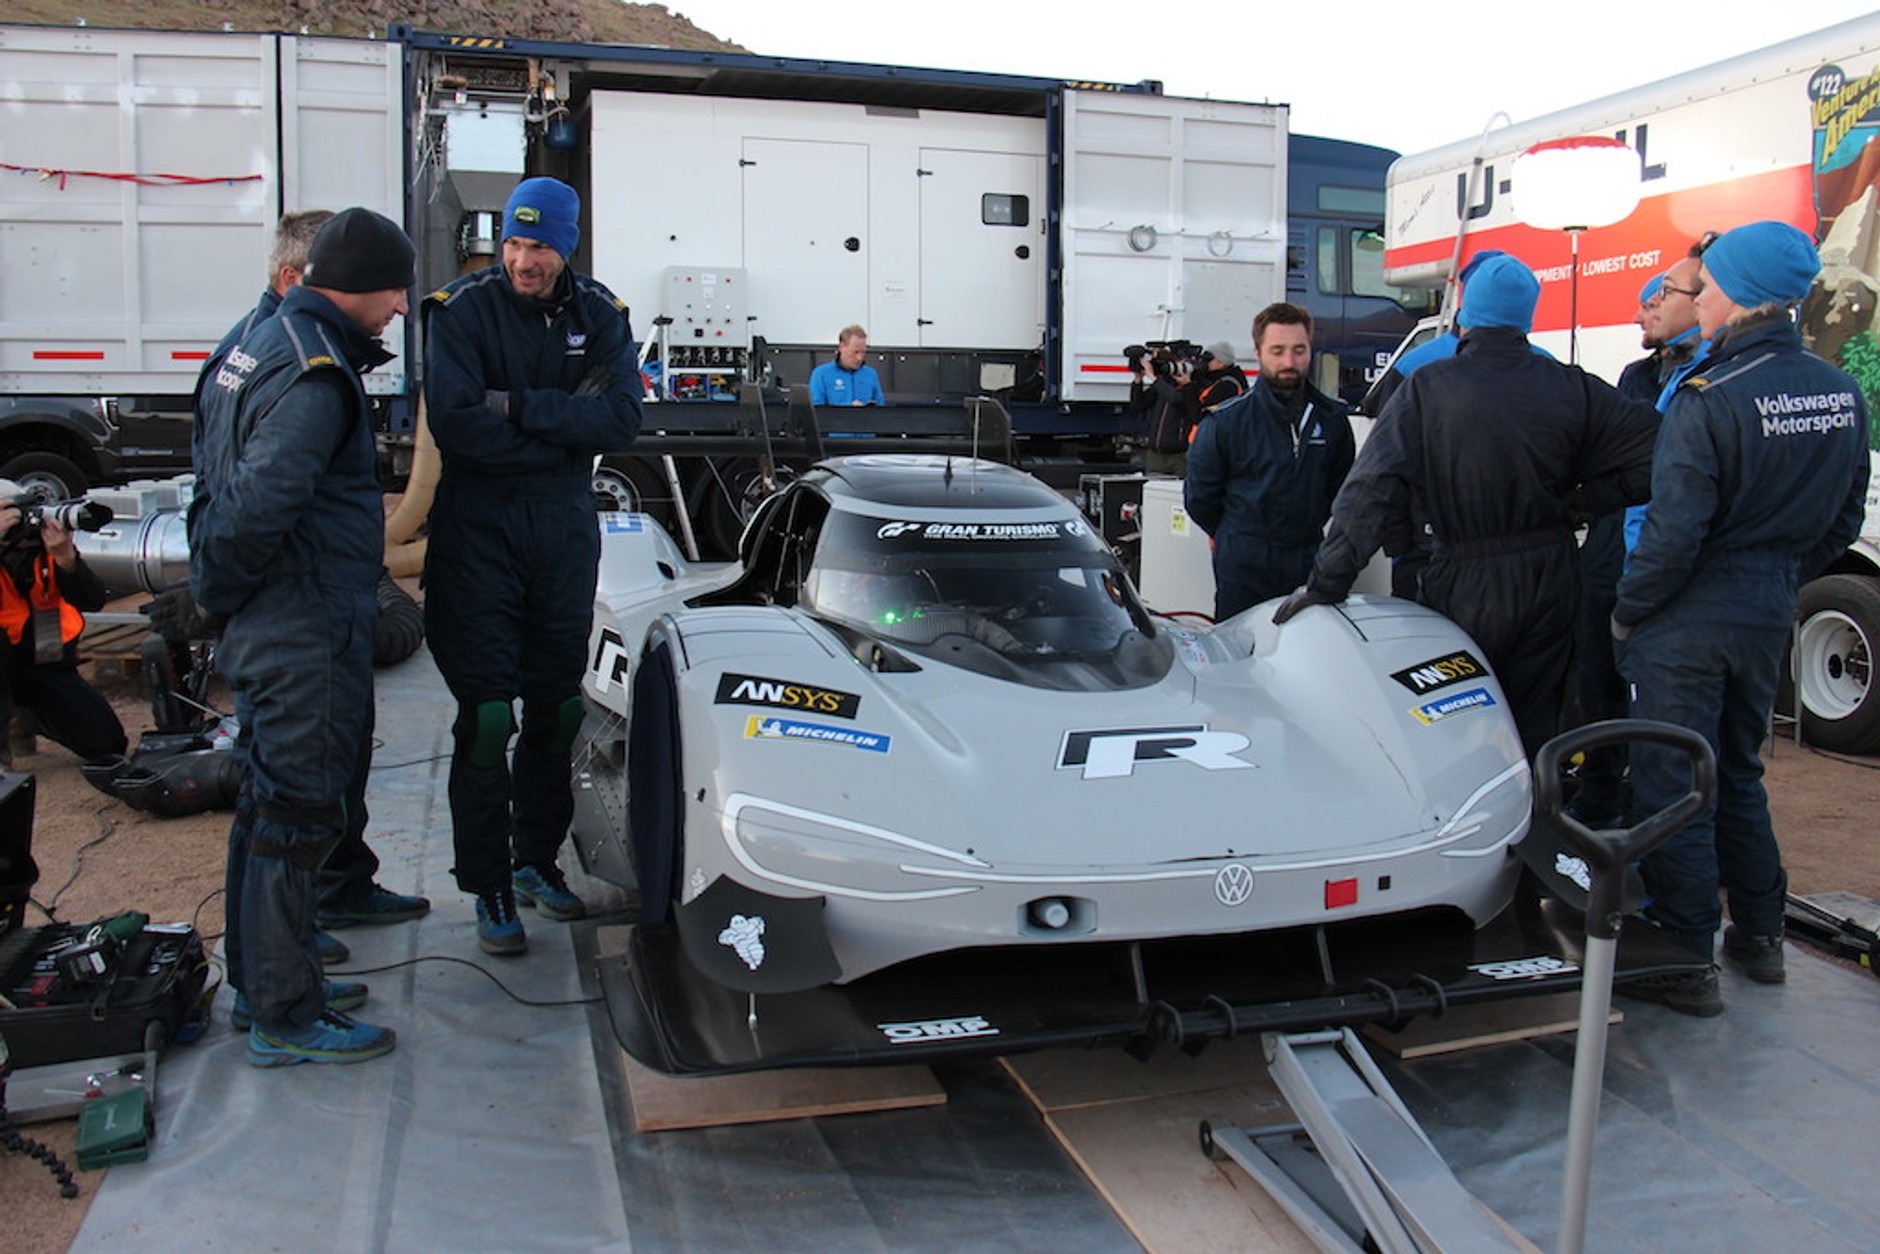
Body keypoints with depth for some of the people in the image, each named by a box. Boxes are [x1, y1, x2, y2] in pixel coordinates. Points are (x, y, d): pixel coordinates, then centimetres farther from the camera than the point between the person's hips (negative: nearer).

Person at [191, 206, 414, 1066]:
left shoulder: (262, 345, 14)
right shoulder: (314, 373, -19)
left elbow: (223, 487, 16)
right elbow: (261, 500, -29)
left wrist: (216, 585, 13)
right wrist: (219, 589, -14)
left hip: (269, 630, 11)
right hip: (306, 632, -11)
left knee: (268, 803, 19)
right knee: (297, 813, -2)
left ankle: (261, 982, 33)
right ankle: (285, 1018, 9)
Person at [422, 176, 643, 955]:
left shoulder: (599, 317, 4)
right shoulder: (462, 310, -6)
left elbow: (621, 421, -10)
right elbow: (456, 424, -19)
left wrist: (520, 406, -17)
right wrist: (564, 424, -14)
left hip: (565, 530, 4)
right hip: (479, 530, -4)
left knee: (557, 708, 11)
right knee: (487, 716, -4)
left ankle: (537, 861, 27)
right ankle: (489, 890, 7)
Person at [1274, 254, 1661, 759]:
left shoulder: (1426, 389, -13)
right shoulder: (1570, 388, -4)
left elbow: (1371, 491, -19)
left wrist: (1326, 581, -18)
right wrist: (1580, 502, 3)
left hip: (1465, 587, -3)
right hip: (1549, 581, 3)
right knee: (1535, 728, 16)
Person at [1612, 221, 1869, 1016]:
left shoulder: (1707, 400, -21)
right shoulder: (1841, 395, 3)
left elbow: (1674, 534, -22)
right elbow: (1843, 522, 10)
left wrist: (1626, 613, -9)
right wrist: (1780, 579, 20)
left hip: (1688, 621, -7)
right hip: (1769, 614, 8)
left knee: (1671, 787, 2)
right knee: (1738, 774, 21)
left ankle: (1686, 963, 9)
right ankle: (1758, 936, 32)